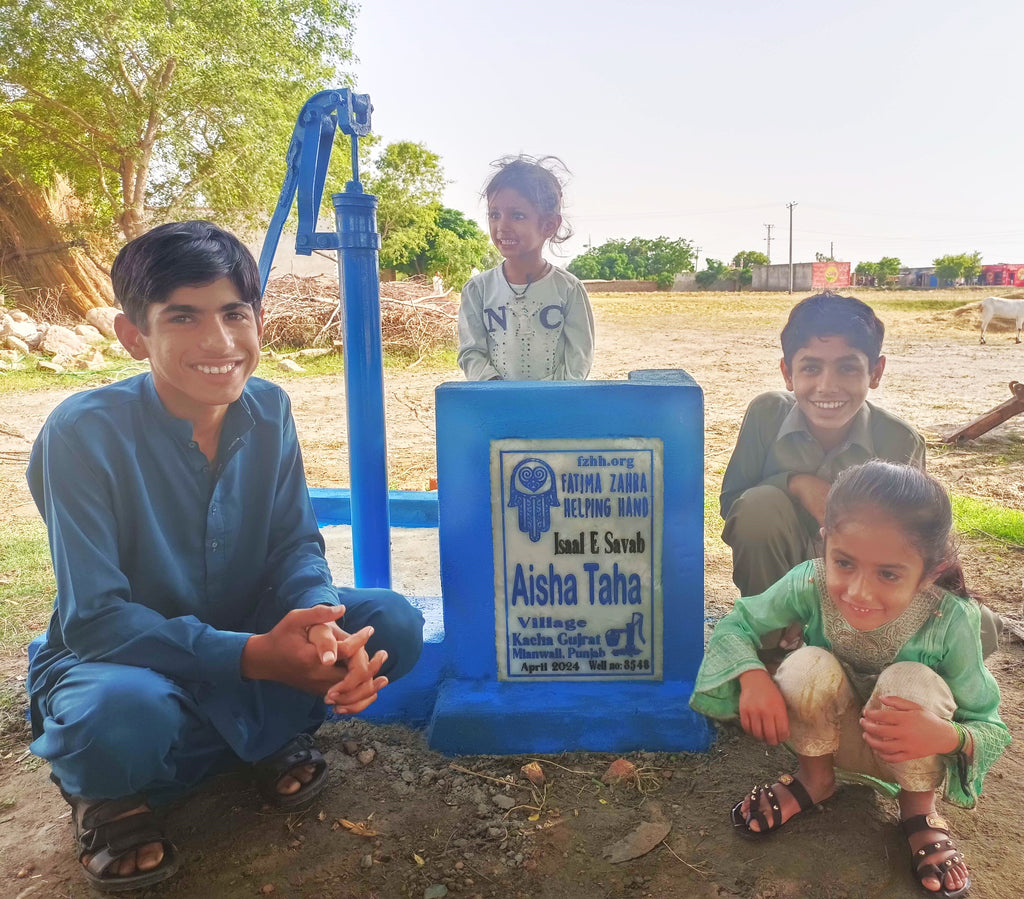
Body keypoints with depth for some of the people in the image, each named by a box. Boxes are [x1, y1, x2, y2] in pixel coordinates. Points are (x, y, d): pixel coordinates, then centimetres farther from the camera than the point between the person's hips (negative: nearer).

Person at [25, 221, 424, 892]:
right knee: (126, 717, -39)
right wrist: (251, 655, -36)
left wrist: (320, 625, -31)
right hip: (115, 658, -3)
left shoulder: (269, 410, -9)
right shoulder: (84, 433, -23)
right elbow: (94, 616, -24)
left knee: (393, 624, -19)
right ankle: (107, 792, -3)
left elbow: (296, 548, -7)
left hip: (248, 644, 4)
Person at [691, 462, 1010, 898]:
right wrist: (753, 676, -37)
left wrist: (946, 736, -44)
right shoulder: (810, 584, -29)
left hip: (907, 753, 0)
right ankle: (815, 778, 4)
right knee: (808, 666, -31)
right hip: (831, 734, 1)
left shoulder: (950, 620, -30)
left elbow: (991, 729, -20)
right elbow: (737, 623, -15)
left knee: (913, 680, -32)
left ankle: (919, 809, 0)